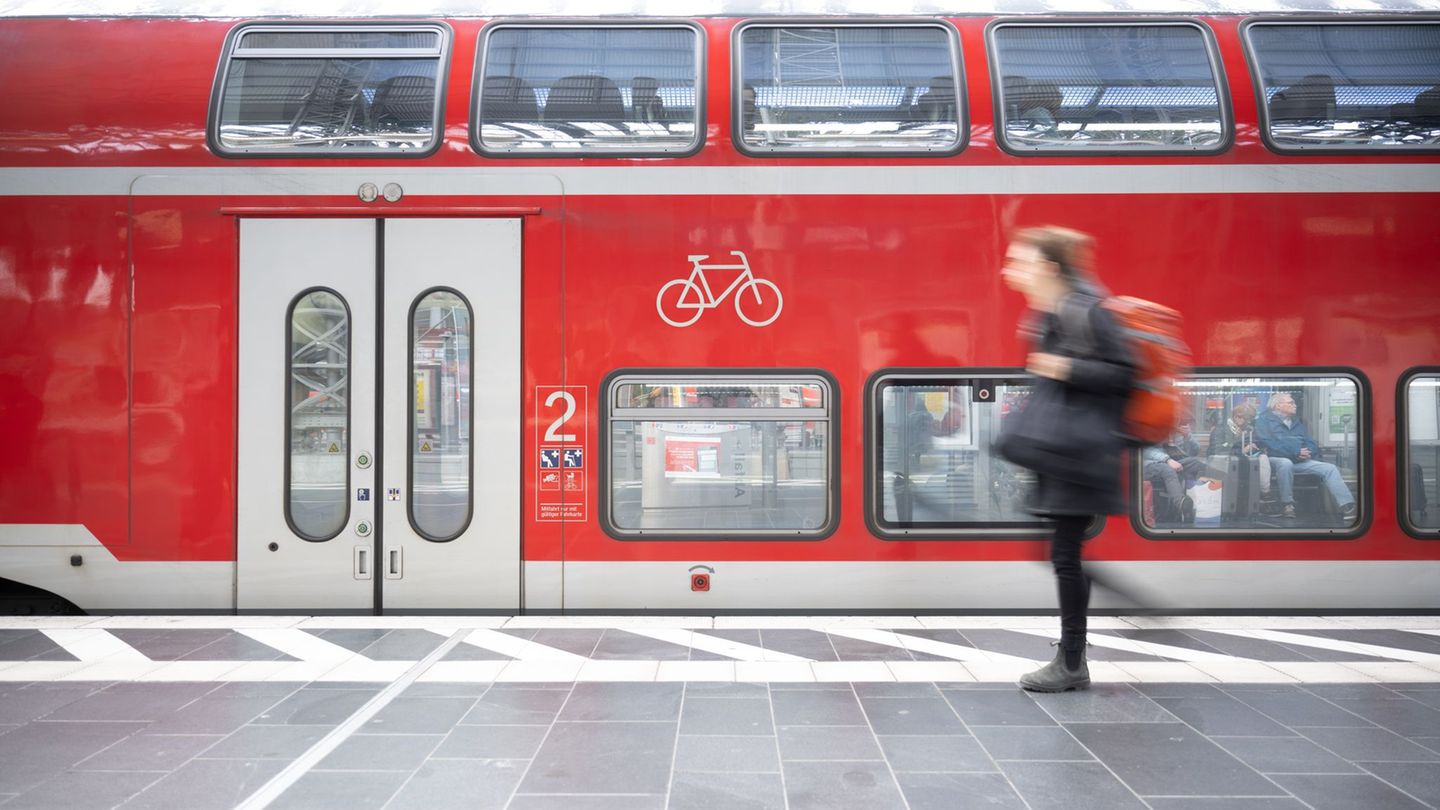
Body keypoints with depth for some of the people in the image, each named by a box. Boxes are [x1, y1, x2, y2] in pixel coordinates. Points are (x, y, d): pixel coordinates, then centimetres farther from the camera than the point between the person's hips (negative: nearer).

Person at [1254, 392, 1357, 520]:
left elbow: (1312, 445, 19)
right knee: (1285, 463, -40)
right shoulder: (1265, 419, 4)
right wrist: (1296, 452, -17)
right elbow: (1267, 443, -12)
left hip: (1300, 461, 6)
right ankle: (1287, 504, -27)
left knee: (1329, 468, -11)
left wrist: (1307, 452, -8)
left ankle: (1347, 506, -24)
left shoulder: (1297, 423, 25)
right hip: (1275, 460, -6)